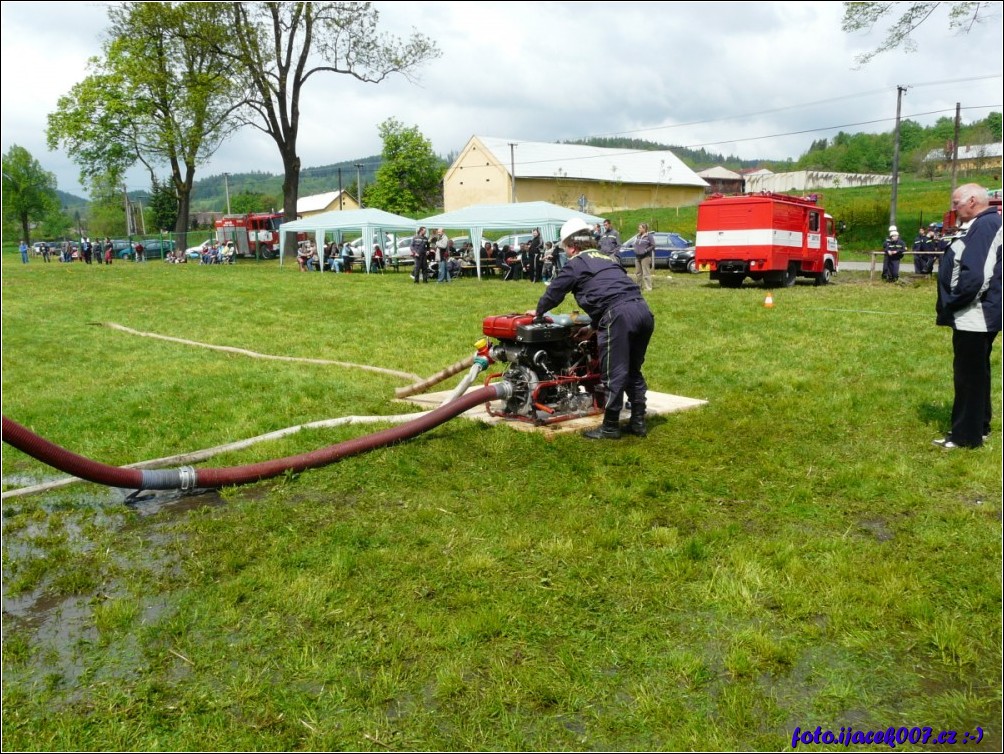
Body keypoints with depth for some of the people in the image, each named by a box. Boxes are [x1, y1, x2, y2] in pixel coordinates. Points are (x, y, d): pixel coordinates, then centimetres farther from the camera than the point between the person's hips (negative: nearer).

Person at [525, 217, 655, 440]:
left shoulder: (577, 263, 9)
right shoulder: (608, 259, 29)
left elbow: (555, 290, 18)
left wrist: (539, 311, 36)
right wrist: (595, 319, 49)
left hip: (618, 315, -7)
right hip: (642, 310, 8)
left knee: (614, 374, 0)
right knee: (633, 371, 18)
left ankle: (610, 427, 8)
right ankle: (639, 422, 22)